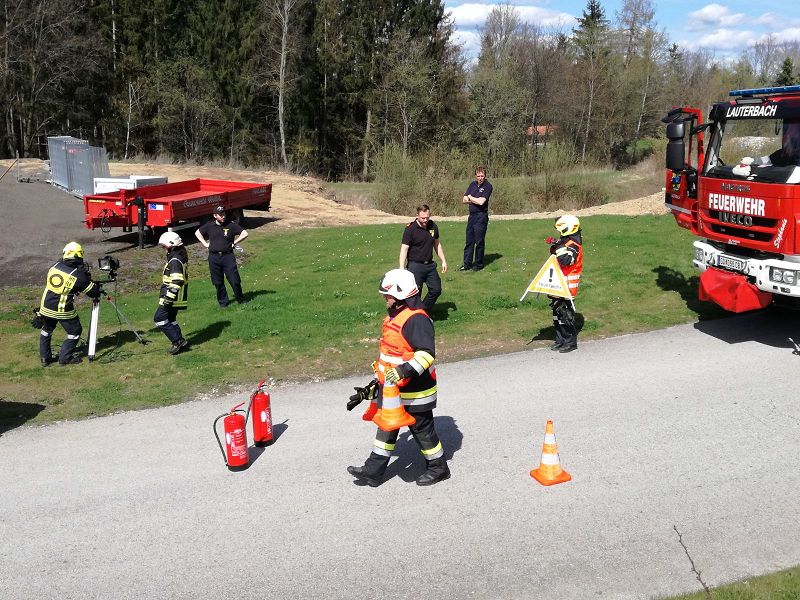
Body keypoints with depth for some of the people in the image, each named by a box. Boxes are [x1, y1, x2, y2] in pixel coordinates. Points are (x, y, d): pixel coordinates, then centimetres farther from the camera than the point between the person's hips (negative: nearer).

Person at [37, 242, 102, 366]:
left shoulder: (54, 267, -1)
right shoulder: (78, 275, -16)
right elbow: (93, 292, -8)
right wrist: (99, 289, 11)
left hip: (46, 308, 5)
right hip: (63, 311, -5)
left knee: (46, 330, 24)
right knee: (75, 332, 13)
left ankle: (45, 358, 29)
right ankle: (65, 358, 14)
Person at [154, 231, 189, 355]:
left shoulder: (175, 261, -19)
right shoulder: (181, 257, 14)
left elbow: (176, 282, -27)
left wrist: (169, 298, -26)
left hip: (172, 298, -10)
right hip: (176, 298, 10)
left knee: (160, 318, -7)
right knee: (170, 319, 17)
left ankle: (178, 341, -8)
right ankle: (179, 342, 18)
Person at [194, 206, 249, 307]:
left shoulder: (231, 226, 0)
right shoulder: (209, 226, 6)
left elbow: (244, 234, 2)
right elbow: (197, 233, 21)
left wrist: (234, 242, -1)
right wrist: (205, 243, 11)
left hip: (228, 256, -2)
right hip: (214, 257, 2)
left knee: (234, 280, -4)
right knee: (218, 282, 7)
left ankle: (240, 299, 13)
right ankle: (223, 301, 20)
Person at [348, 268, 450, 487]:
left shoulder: (416, 319, -23)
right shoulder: (395, 316, 10)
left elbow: (427, 353, -30)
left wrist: (405, 370, -39)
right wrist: (380, 379, 25)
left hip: (413, 390, -10)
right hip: (391, 388, 10)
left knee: (422, 428, 6)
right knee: (386, 426, 14)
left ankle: (438, 468, 26)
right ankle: (373, 471, 22)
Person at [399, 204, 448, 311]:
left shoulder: (433, 226, 4)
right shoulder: (410, 229, -13)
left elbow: (437, 244, 18)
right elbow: (404, 249, -15)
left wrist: (443, 261, 16)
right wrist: (402, 269, -22)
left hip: (430, 265, 6)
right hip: (415, 265, -6)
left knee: (436, 290, 6)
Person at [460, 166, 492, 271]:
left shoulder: (488, 186, -8)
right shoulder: (473, 184, 10)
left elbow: (481, 201, -19)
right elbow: (464, 200, 7)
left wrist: (470, 197, -3)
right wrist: (475, 200, -9)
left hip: (481, 216, -6)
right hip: (471, 215, 6)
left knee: (479, 241, 0)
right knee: (469, 241, 9)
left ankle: (479, 264, 12)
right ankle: (467, 263, 16)